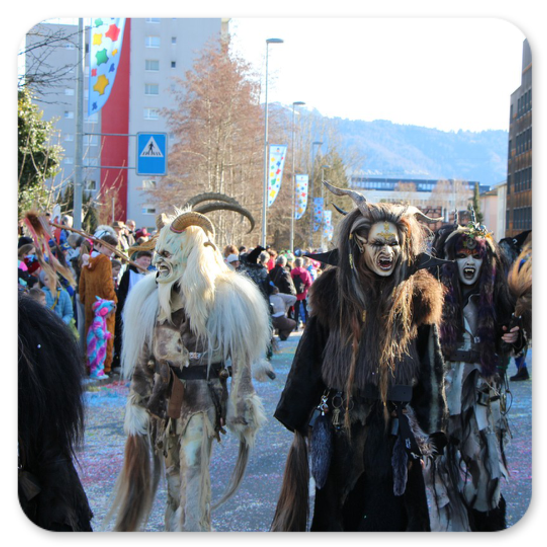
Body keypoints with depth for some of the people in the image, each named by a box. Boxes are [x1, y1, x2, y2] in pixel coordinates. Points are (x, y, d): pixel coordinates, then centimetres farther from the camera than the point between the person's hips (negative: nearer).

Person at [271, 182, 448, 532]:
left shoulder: (417, 298, -2)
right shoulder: (334, 294, 0)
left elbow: (431, 367, 1)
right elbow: (310, 359, 4)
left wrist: (429, 432, -1)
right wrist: (299, 421, 5)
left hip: (394, 433, -1)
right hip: (341, 429, 1)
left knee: (389, 516, 4)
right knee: (337, 514, 11)